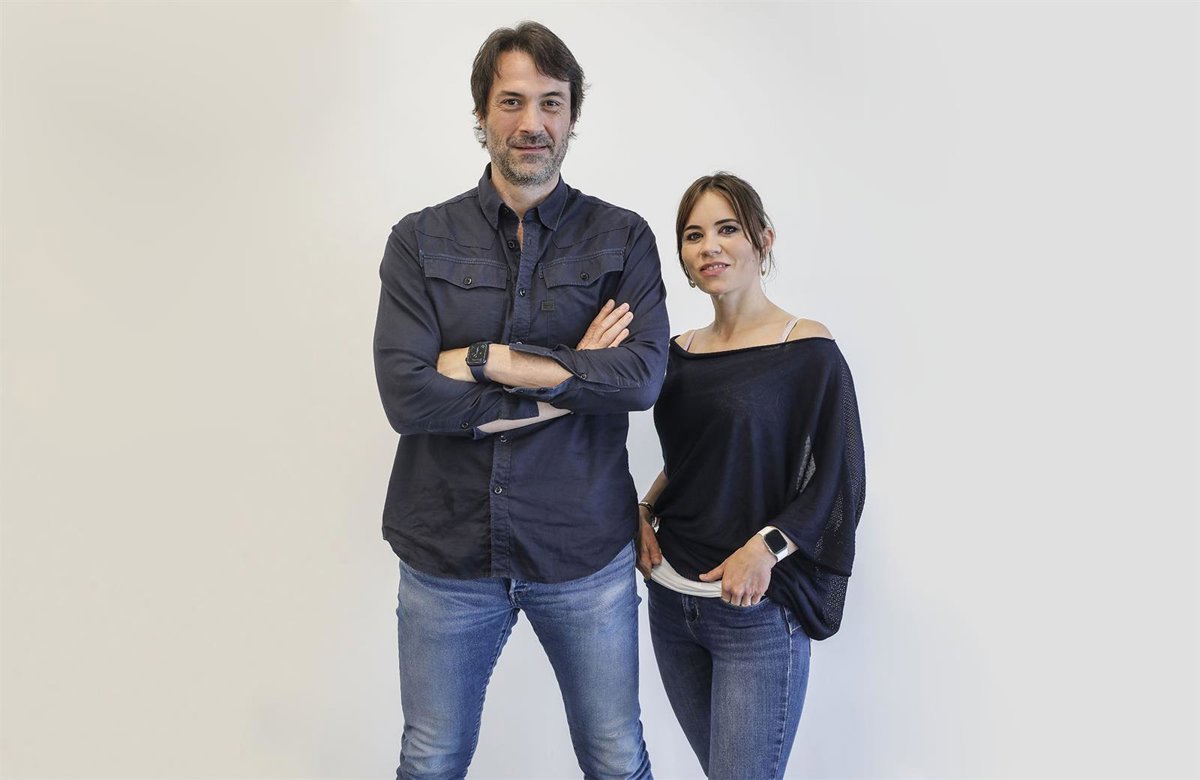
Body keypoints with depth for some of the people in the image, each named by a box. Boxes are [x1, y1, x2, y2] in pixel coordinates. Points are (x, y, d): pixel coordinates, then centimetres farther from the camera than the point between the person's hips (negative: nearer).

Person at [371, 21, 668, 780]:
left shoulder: (623, 237, -1)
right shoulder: (421, 241, -1)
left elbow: (644, 375, -15)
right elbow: (406, 394, -14)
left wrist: (489, 360, -17)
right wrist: (571, 381, -14)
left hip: (585, 552, 0)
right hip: (447, 553, 1)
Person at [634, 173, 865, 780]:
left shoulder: (809, 351, -9)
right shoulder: (679, 353, 7)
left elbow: (838, 484, -9)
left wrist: (765, 548, -21)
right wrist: (644, 511, 2)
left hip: (758, 611, -5)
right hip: (670, 600, 6)